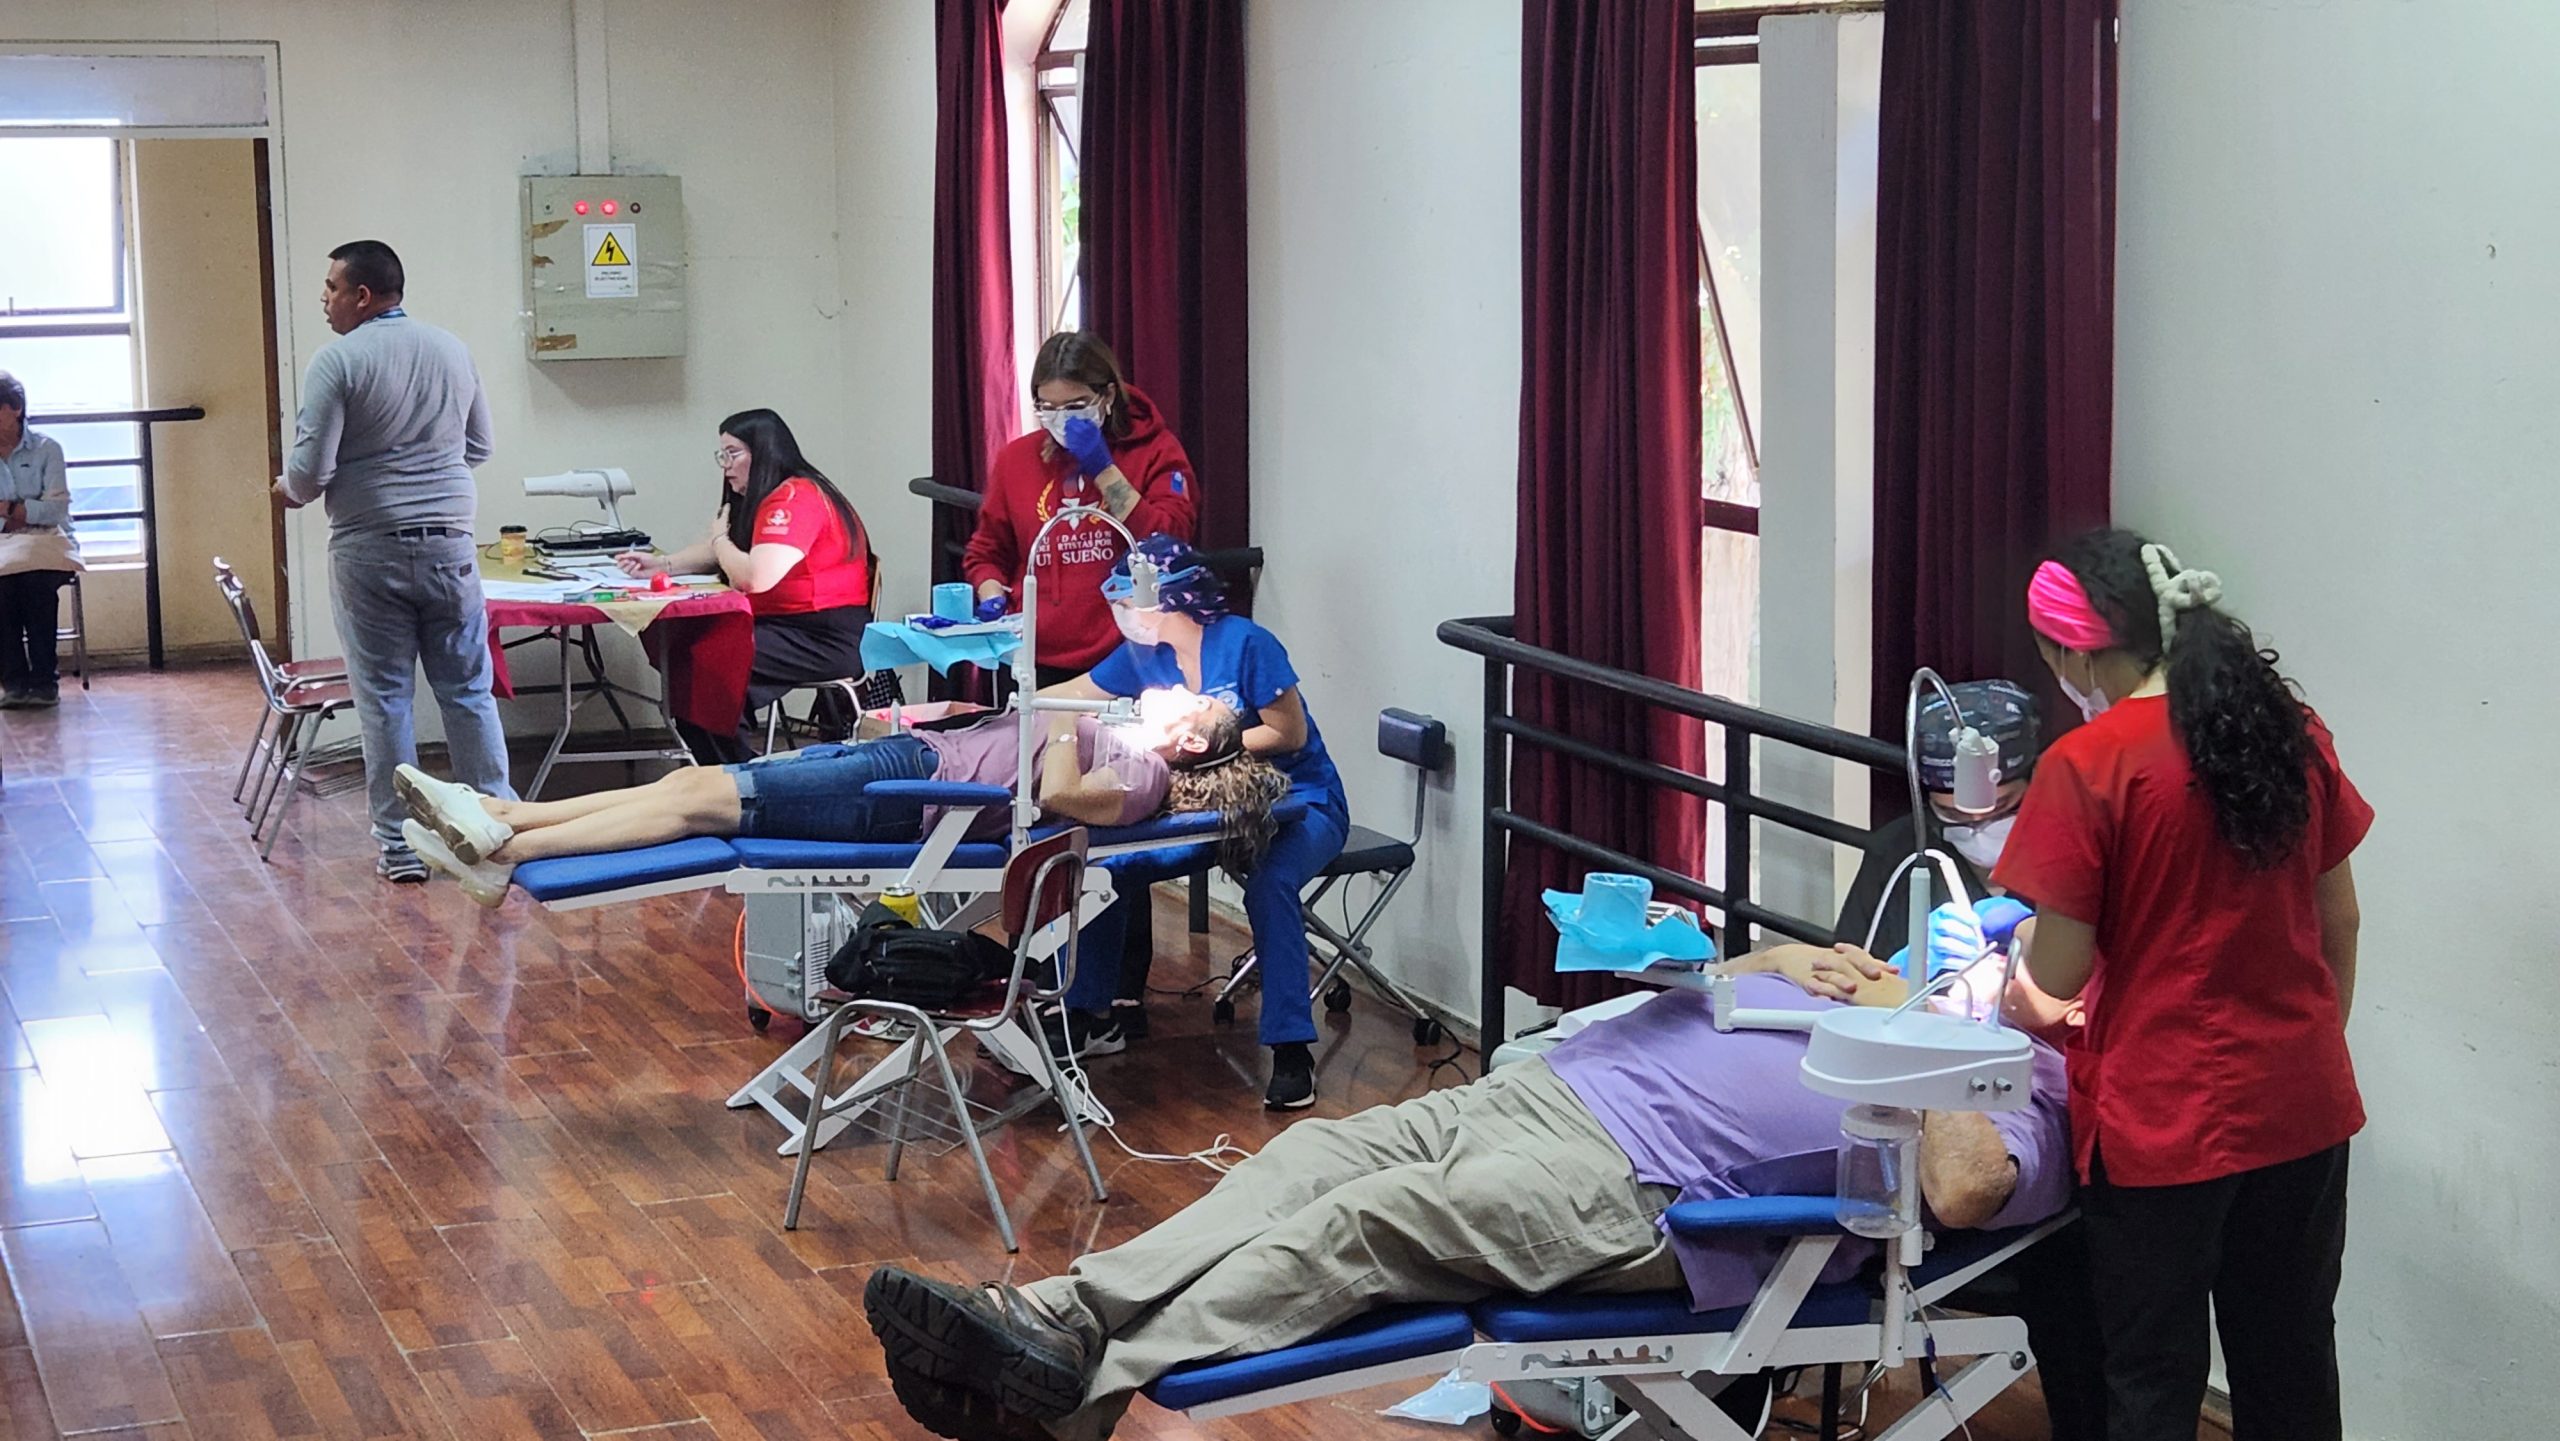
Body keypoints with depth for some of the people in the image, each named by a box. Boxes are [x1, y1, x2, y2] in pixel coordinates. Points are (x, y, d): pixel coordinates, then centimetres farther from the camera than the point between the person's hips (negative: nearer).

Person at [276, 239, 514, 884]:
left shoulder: (339, 360, -10)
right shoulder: (452, 351, 6)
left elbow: (312, 468, -12)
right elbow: (480, 445, 16)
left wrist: (290, 489, 9)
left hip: (370, 550, -4)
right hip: (449, 544, 4)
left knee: (385, 698, 3)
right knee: (469, 691, 9)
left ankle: (399, 846, 7)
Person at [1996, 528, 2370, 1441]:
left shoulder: (2086, 767, -16)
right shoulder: (2293, 733, 2)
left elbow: (2059, 975, -13)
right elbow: (2339, 923, 10)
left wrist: (2027, 937, 8)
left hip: (2162, 1121, -5)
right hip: (2304, 1104, 6)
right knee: (2291, 1365, 17)